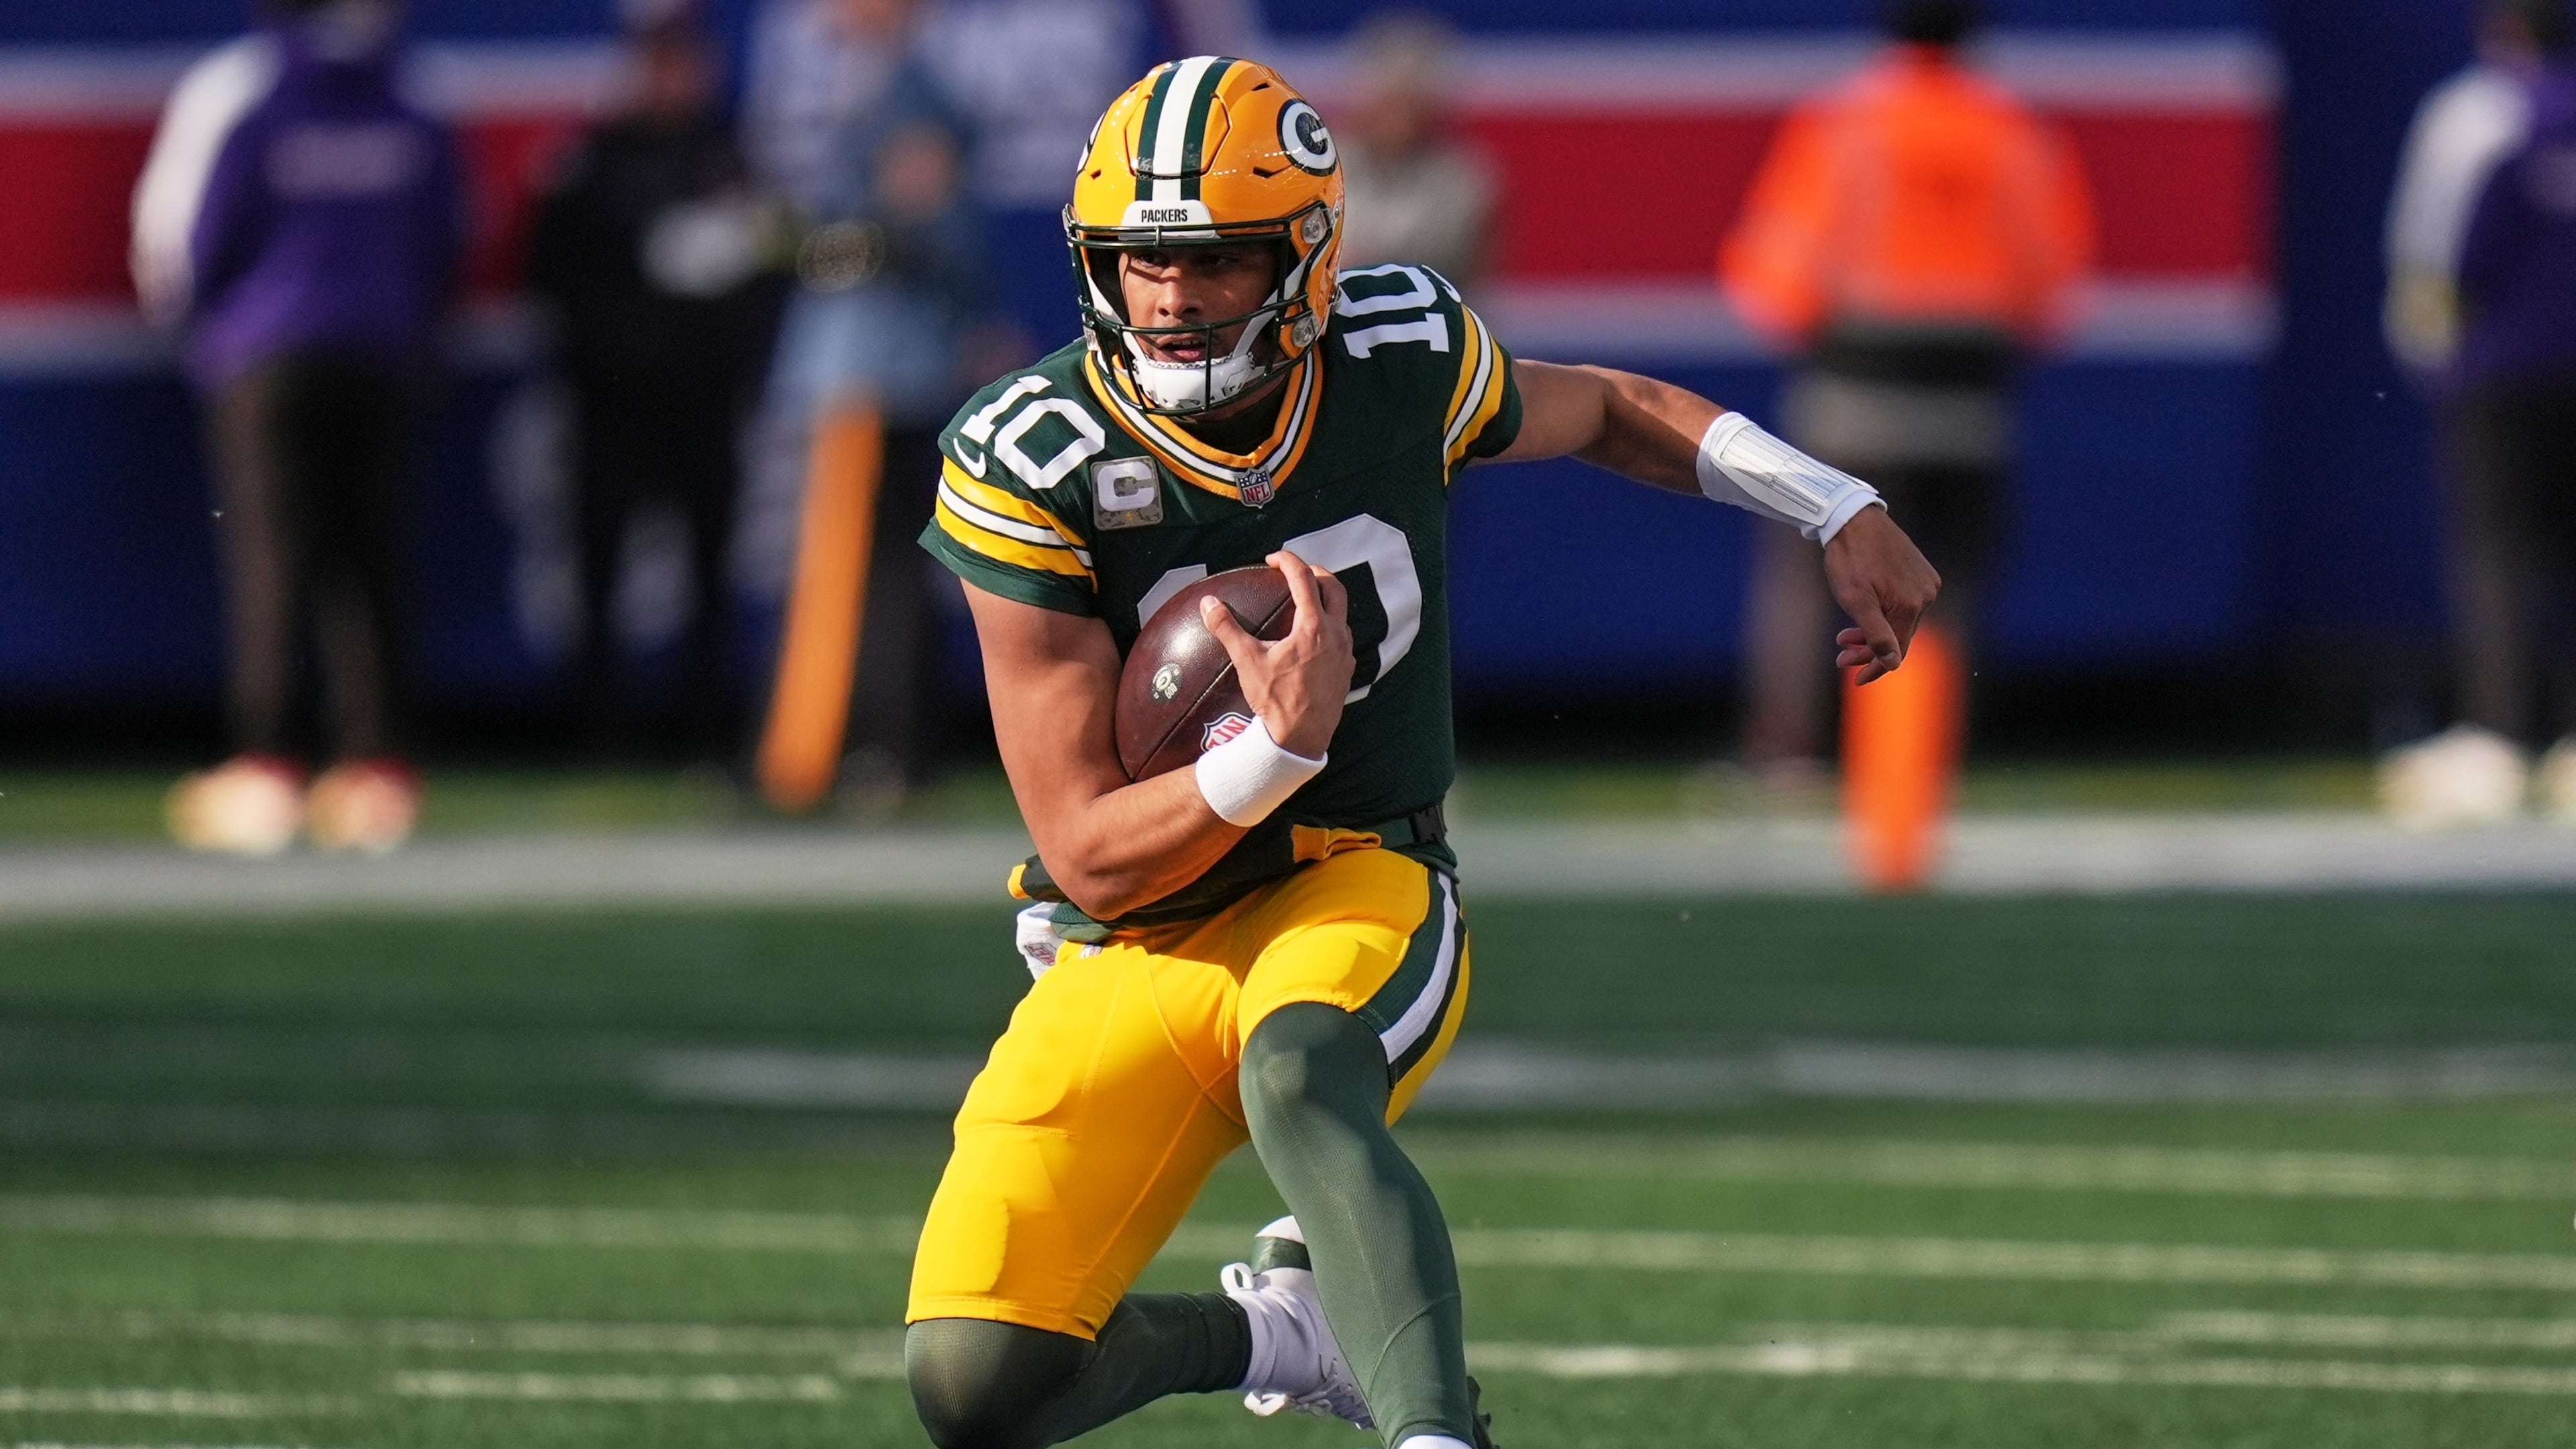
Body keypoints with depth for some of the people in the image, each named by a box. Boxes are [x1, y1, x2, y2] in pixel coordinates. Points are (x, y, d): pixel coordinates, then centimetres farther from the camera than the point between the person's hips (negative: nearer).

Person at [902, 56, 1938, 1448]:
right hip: (1138, 951, 0)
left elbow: (1601, 412, 18)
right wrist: (1278, 750, -34)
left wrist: (1842, 512, 9)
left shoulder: (1401, 361, -8)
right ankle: (1276, 1332, 16)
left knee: (1298, 1077, -37)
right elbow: (1088, 856, -16)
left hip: (1355, 886, 0)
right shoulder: (1032, 466, -16)